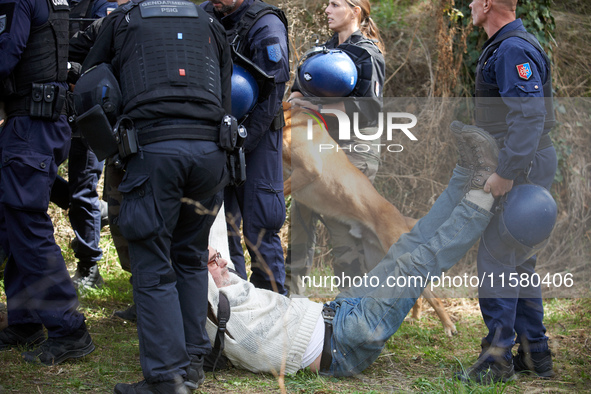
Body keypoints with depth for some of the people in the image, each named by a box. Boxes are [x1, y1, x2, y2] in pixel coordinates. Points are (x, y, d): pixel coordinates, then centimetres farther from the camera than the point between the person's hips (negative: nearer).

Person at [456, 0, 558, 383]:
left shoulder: (513, 49, -16)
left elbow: (529, 115, -26)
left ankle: (498, 356, -5)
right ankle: (535, 350, 20)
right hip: (519, 167, 11)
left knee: (497, 259, -9)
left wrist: (506, 173, -28)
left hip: (521, 167, -11)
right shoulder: (502, 47, 17)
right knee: (519, 260, 14)